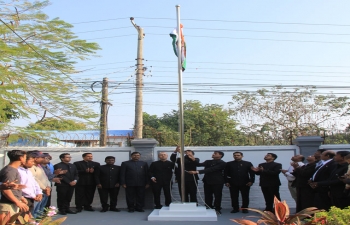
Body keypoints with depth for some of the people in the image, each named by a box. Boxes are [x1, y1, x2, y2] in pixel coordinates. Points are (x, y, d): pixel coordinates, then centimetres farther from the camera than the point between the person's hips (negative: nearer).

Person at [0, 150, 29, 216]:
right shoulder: (10, 171, -17)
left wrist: (21, 197, 23)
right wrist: (18, 202, -21)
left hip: (13, 203, 10)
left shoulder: (13, 169, 12)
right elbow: (5, 190, -23)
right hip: (9, 205, -10)